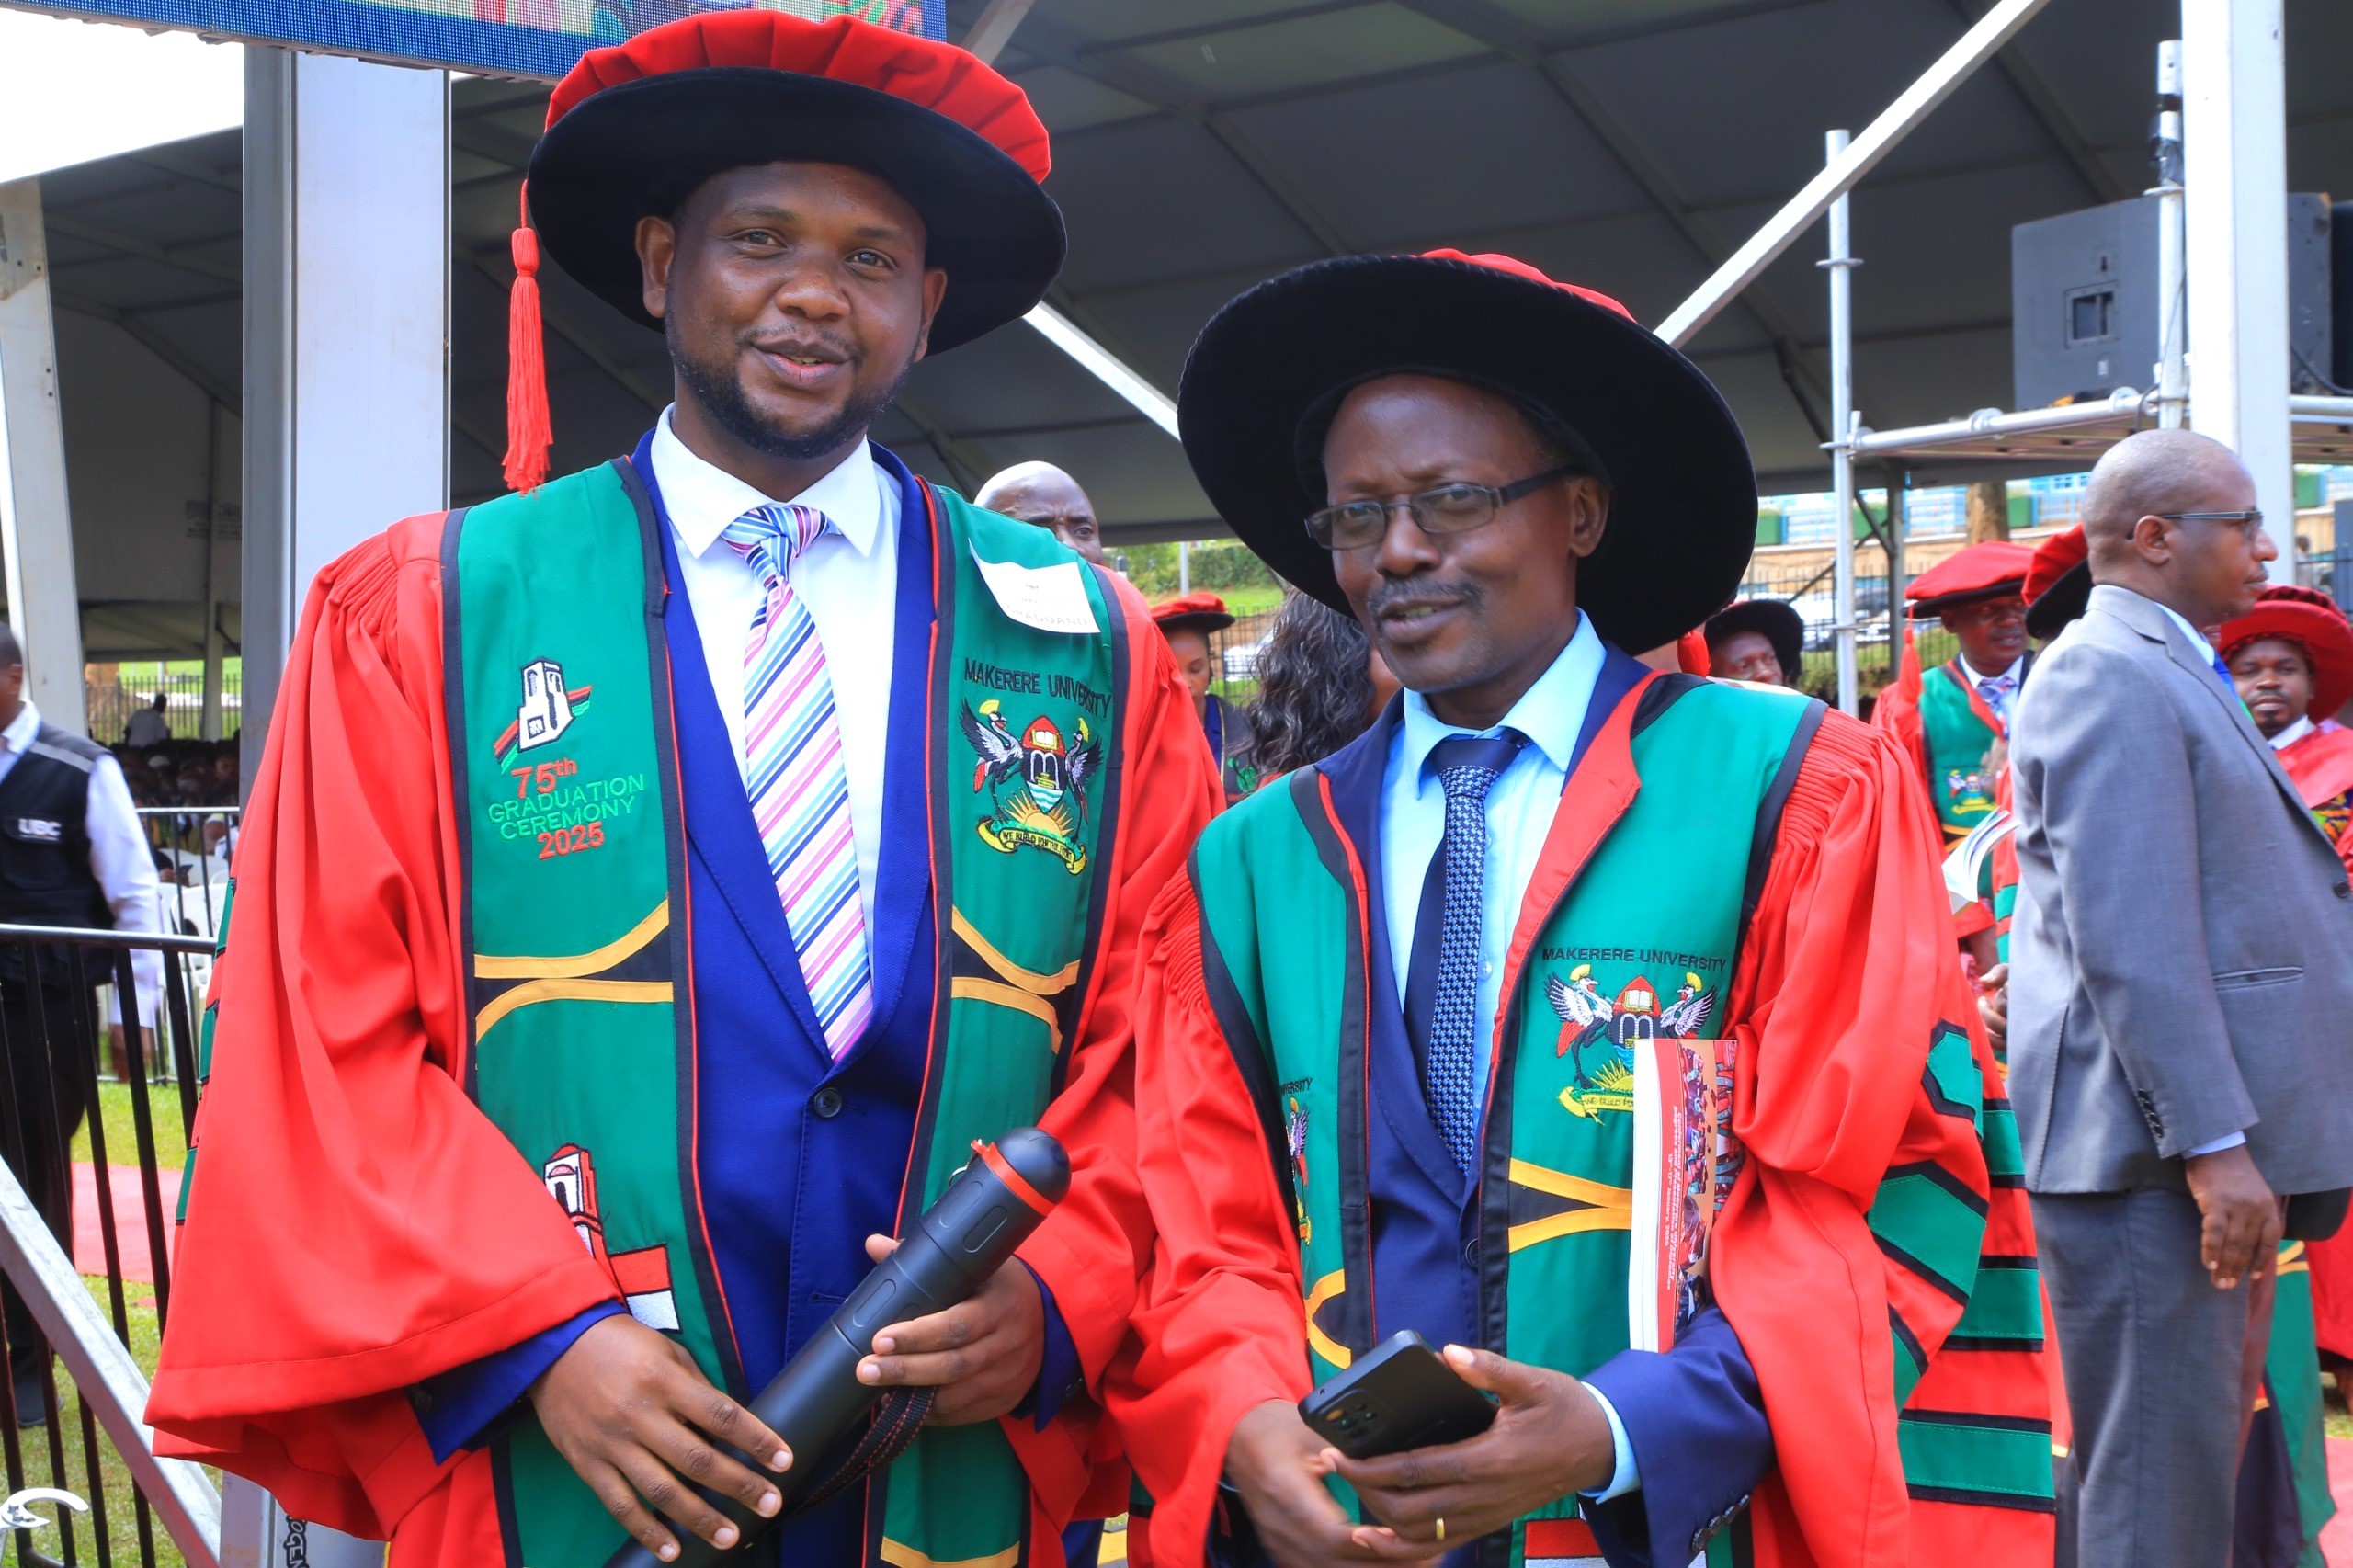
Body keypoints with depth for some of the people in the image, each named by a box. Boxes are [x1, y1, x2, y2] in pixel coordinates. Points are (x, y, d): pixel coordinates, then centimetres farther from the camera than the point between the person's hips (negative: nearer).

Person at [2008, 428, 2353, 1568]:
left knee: (2198, 1462, 15)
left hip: (2207, 1139, 11)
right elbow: (2129, 938, -21)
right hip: (2146, 1146, -11)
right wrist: (2214, 1143, -24)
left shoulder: (2167, 672, 19)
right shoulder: (2110, 674, -13)